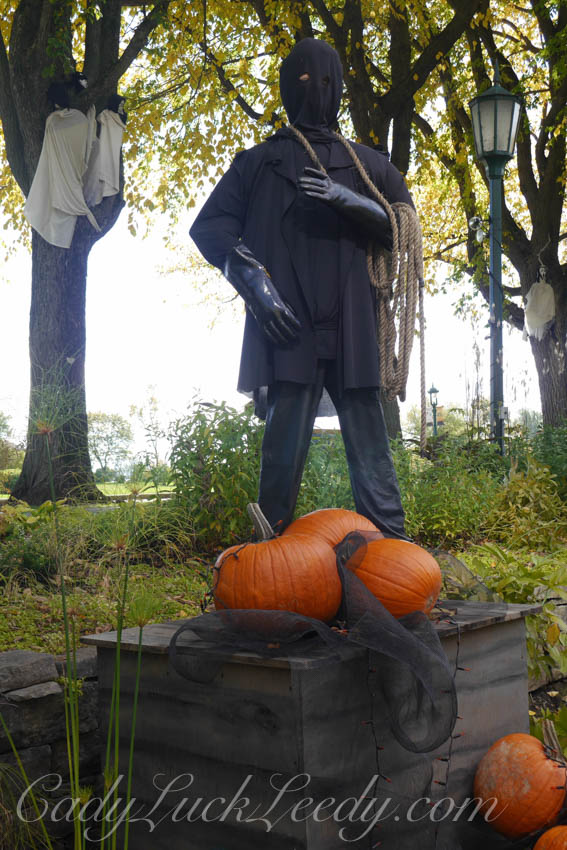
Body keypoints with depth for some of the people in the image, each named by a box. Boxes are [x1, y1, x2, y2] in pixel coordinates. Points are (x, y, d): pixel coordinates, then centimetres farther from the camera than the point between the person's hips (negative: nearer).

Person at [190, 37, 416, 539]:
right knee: (286, 444, -7)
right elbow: (210, 227, 9)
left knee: (369, 441, -1)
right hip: (290, 327, -2)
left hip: (352, 328, 2)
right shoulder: (258, 163, 16)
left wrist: (345, 199, -6)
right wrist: (256, 280, -7)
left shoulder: (366, 163, 22)